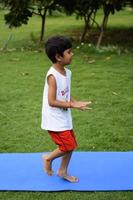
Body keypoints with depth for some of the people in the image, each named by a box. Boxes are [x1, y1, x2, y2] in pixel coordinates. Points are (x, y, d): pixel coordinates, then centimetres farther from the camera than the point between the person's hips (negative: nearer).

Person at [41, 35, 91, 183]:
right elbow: (52, 101, -24)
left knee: (71, 146, 14)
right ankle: (48, 158, 20)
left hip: (64, 117, 9)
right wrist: (72, 105, -23)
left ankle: (63, 171, 31)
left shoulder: (67, 72, 3)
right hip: (54, 119, -9)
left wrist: (76, 102, -6)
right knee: (68, 146, -6)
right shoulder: (53, 76, -23)